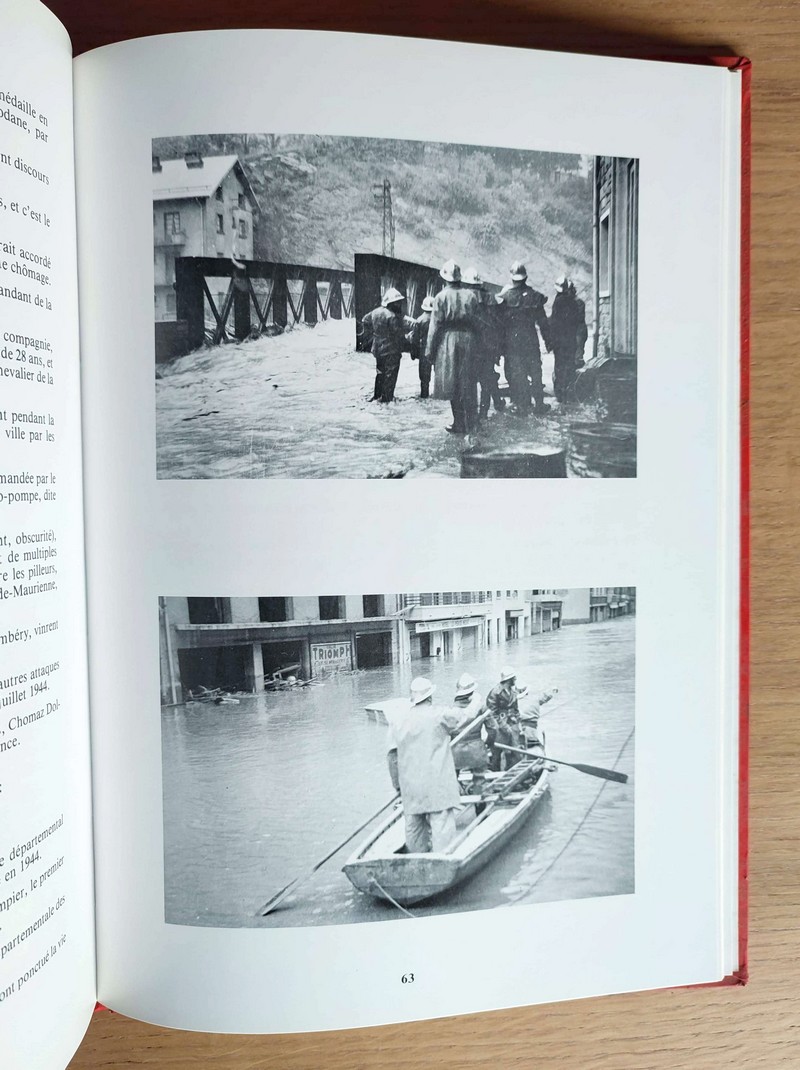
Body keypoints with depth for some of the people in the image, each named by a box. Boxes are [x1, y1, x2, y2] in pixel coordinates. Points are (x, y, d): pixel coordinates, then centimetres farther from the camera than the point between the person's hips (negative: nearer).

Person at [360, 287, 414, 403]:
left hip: (377, 349, 8)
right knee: (390, 374, 2)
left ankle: (377, 395, 28)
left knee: (380, 372, 20)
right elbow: (400, 331, -20)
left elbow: (365, 320, 16)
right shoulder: (392, 316, -22)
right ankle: (387, 398, 4)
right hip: (391, 350, -8)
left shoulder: (375, 312, 4)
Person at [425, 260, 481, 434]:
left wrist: (430, 351, -2)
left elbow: (435, 326, -7)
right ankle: (470, 422, 17)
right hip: (468, 341, 3)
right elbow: (478, 323, 6)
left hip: (448, 342, -3)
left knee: (453, 385, 4)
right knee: (468, 384, 11)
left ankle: (460, 425, 5)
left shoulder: (441, 297, -6)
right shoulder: (471, 295, 3)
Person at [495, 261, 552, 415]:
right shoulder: (534, 296, -1)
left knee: (515, 374, 5)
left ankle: (521, 406, 6)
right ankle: (539, 404, 16)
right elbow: (543, 321, 3)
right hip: (530, 340, 1)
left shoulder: (504, 296, -5)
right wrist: (548, 341, 11)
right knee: (535, 372, 12)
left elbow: (498, 321, -3)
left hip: (510, 341, -1)